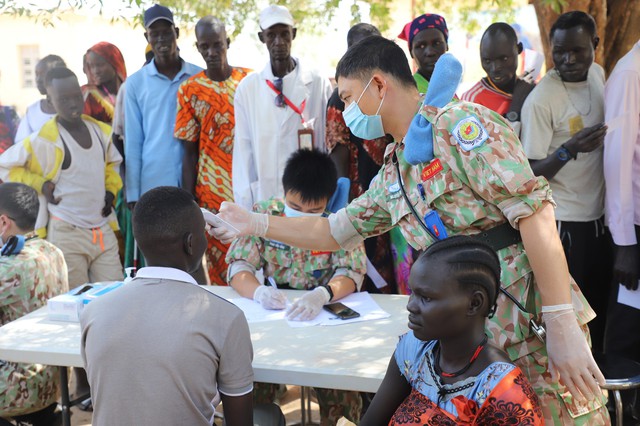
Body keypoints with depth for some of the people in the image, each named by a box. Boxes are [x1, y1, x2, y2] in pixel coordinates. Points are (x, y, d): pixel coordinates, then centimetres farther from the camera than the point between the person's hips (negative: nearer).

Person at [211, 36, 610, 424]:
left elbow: (535, 212, -18)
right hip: (469, 338, 8)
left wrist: (563, 327, -22)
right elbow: (333, 231, 28)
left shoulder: (458, 123, -11)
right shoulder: (392, 175, 15)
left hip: (533, 324, -7)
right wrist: (254, 223, 25)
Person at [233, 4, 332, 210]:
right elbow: (243, 149, 3)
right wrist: (245, 204, -2)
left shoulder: (319, 83, 1)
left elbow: (330, 145, 3)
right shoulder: (247, 88, 4)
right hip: (263, 199, 1)